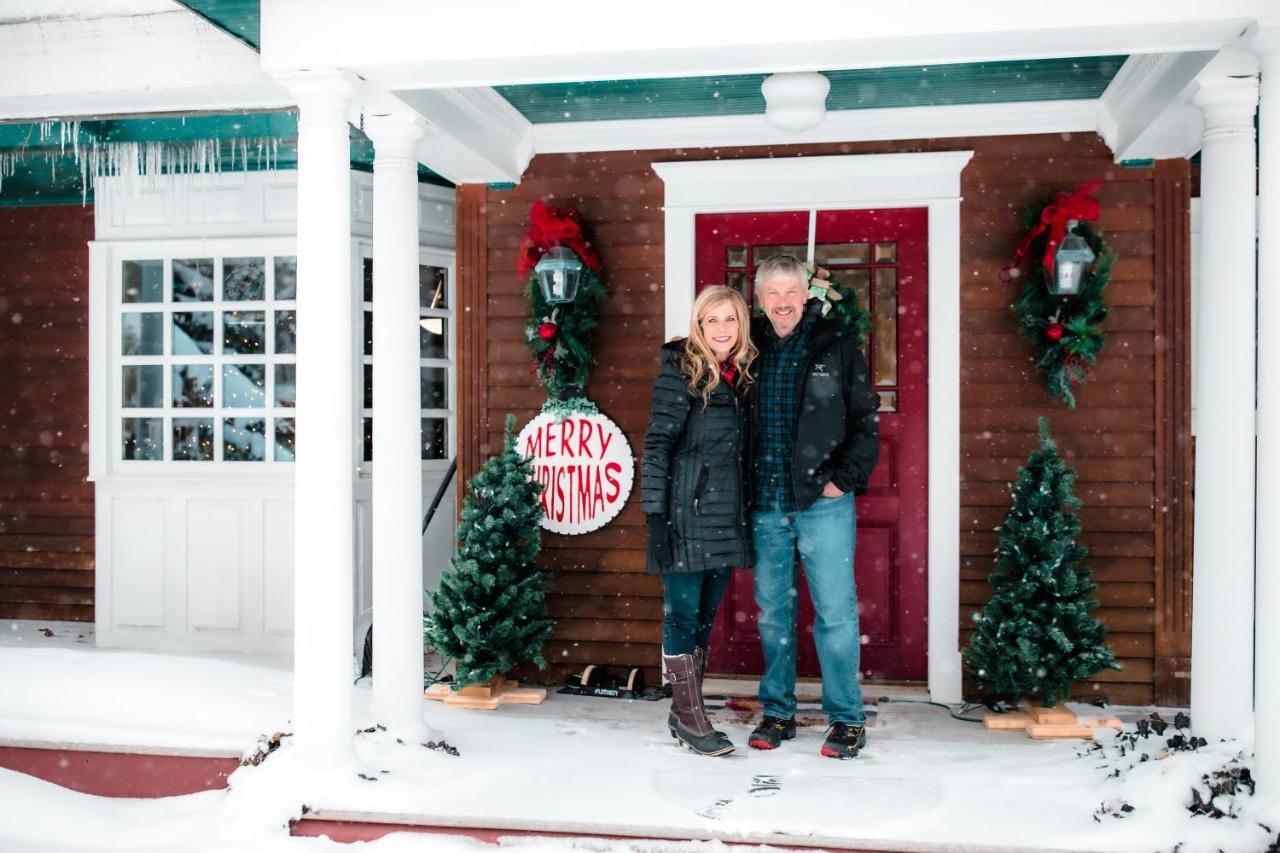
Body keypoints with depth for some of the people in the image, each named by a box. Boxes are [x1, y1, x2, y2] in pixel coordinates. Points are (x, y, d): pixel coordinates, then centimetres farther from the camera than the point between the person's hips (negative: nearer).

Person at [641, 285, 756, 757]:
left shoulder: (742, 375, 13)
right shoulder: (680, 372, -6)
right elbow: (657, 445, -10)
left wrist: (747, 515, 15)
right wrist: (655, 514, -15)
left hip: (727, 518, 7)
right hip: (686, 517, -7)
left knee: (705, 615, 12)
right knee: (683, 612, 1)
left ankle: (684, 711, 23)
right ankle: (690, 717, 10)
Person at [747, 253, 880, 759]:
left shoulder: (835, 343, 0)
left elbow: (865, 419, 0)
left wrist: (845, 479, -8)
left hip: (823, 500, -3)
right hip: (765, 505, 3)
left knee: (836, 611, 0)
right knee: (772, 611, 11)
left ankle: (847, 718, 14)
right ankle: (778, 712, 25)